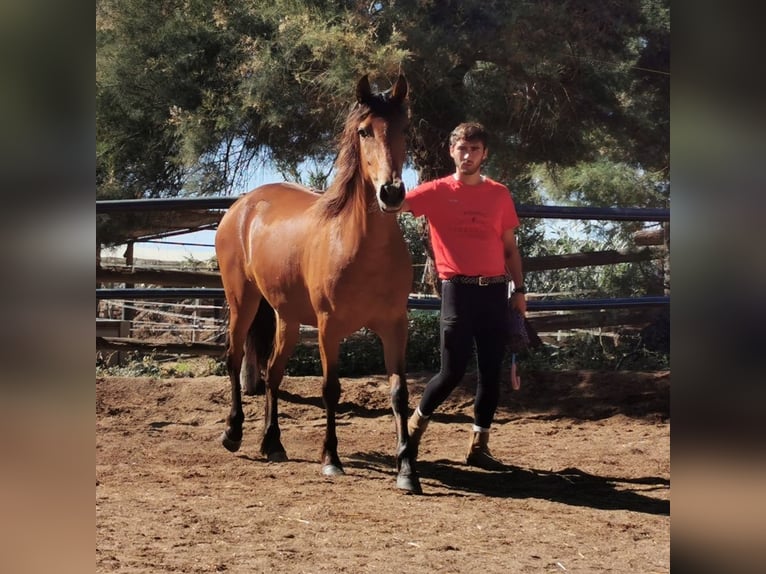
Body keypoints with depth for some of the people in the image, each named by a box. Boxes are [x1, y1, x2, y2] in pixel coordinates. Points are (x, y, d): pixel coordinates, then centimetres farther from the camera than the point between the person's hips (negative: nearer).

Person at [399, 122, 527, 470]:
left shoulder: (499, 195, 10)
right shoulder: (436, 192, 0)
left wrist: (519, 290, 10)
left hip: (495, 290, 4)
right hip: (458, 289, -4)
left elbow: (510, 247, 14)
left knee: (491, 372, 4)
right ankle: (416, 422, 21)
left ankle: (479, 445, 14)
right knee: (453, 371, -5)